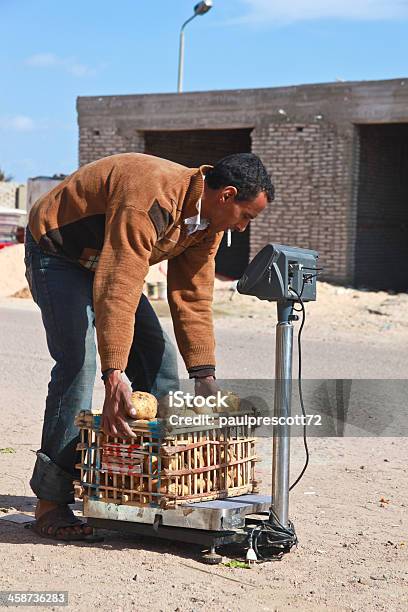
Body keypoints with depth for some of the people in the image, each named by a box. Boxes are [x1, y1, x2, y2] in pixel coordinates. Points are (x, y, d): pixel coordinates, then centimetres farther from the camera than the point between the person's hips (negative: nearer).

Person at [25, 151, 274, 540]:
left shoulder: (208, 222, -7)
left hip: (111, 263, 9)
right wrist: (114, 377, -48)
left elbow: (192, 298, -4)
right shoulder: (149, 199, -36)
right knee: (78, 363, -22)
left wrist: (205, 379, -8)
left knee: (159, 359, 1)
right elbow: (117, 290, -42)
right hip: (56, 253, -9)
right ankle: (50, 503, -18)